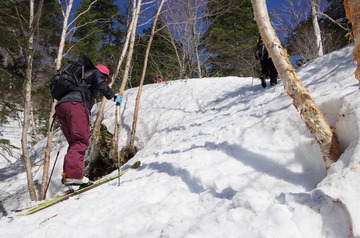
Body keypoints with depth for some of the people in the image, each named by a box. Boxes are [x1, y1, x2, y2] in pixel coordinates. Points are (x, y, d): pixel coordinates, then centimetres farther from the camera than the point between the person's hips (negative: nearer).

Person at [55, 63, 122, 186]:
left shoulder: (83, 76, 41)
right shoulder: (96, 73, 20)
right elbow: (100, 84, -3)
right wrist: (113, 96, 4)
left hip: (60, 106, 8)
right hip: (74, 104, -8)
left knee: (75, 142, 9)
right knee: (82, 140, -14)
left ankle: (67, 175, -2)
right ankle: (73, 175, -27)